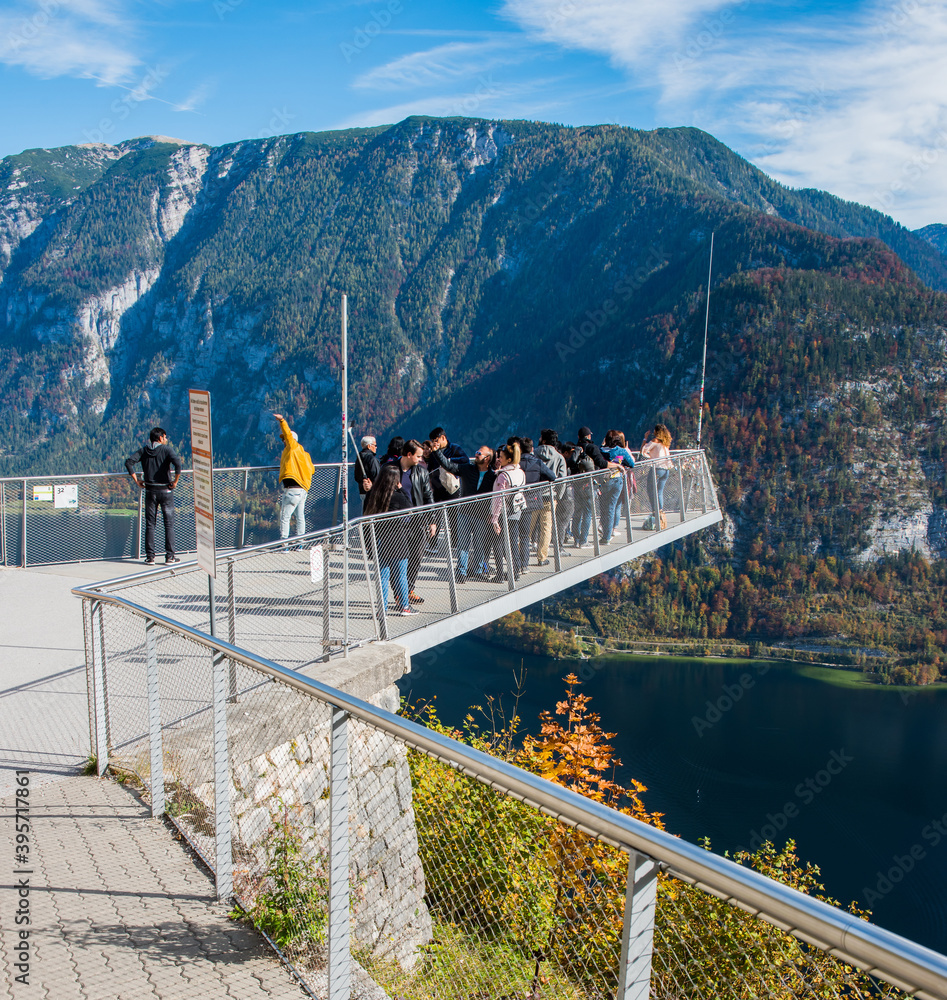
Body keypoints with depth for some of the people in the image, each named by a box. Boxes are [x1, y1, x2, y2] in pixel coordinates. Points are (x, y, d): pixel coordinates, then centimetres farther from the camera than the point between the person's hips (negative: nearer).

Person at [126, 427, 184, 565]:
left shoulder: (144, 451, 5)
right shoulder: (167, 449, -6)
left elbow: (129, 462, -5)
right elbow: (178, 463, -23)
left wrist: (137, 481, -1)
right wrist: (175, 481, -12)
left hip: (150, 491, 3)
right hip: (166, 490, -3)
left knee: (150, 524, 8)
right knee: (169, 524, 5)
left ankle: (150, 557, 7)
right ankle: (170, 556, 5)